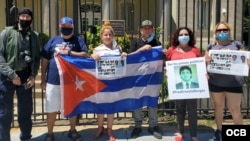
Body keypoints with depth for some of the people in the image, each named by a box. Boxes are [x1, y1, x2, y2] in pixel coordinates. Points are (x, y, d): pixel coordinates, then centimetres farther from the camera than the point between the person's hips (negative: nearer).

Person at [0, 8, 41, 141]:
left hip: (25, 76, 3)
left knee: (26, 109, 13)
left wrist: (33, 76, -3)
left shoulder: (34, 36, 8)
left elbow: (37, 58, 10)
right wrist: (11, 74, -16)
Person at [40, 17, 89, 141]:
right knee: (52, 109, 8)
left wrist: (68, 52, -17)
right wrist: (43, 79, 4)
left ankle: (72, 130, 31)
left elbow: (85, 55, -9)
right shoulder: (53, 40, 6)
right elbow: (45, 60, 6)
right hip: (53, 81, 0)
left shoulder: (78, 40, 4)